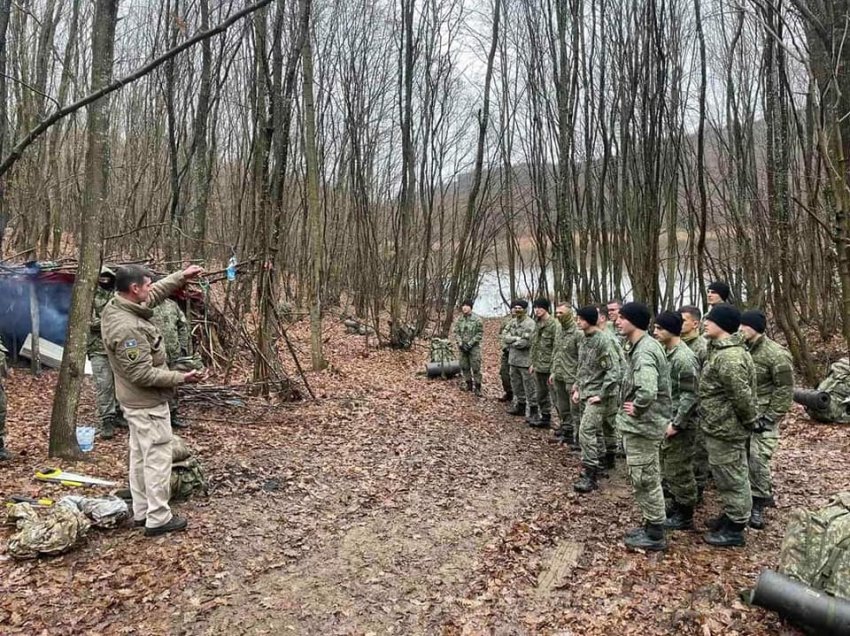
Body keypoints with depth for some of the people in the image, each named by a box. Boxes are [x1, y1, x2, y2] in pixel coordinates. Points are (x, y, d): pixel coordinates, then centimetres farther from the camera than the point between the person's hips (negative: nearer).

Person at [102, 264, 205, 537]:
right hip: (147, 404, -10)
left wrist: (181, 276, 16)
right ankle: (158, 519, 11)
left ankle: (141, 512, 30)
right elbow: (143, 374, -28)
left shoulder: (115, 307, -1)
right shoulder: (128, 328, -30)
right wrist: (181, 378, -21)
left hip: (135, 401, 10)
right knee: (157, 458, 0)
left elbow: (154, 295, 16)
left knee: (139, 456, 18)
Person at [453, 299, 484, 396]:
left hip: (474, 347, -5)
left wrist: (470, 343, -15)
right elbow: (456, 332, 6)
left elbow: (480, 333, -9)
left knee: (476, 367, -5)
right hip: (462, 347, 5)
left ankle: (477, 387, 3)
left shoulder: (477, 319, -9)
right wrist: (460, 343, -8)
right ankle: (469, 383, 25)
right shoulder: (459, 319, 4)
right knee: (464, 367, 10)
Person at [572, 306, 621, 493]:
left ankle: (589, 475, -7)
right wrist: (577, 389, 15)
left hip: (598, 395, -9)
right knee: (595, 432, 16)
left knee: (586, 431, -13)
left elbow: (614, 372, -21)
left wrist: (601, 395, -20)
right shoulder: (585, 340, 10)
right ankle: (597, 469, 27)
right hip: (586, 393, 9)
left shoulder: (604, 341, -18)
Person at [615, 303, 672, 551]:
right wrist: (635, 410, 12)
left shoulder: (644, 352, -24)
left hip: (641, 426, -10)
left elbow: (647, 392, -38)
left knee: (644, 480, 2)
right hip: (641, 424, 10)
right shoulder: (642, 346, 9)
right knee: (646, 479, 19)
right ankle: (650, 526, 32)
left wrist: (636, 409, -20)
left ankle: (655, 535, 15)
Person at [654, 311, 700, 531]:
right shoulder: (668, 353, 8)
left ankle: (686, 516, 14)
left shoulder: (684, 358, -21)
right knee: (667, 466, 18)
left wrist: (677, 423, -21)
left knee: (679, 469, 1)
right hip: (667, 419, 9)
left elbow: (690, 395, -22)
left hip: (680, 423, -9)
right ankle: (677, 506, 32)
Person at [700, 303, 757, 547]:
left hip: (725, 430, -10)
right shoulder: (722, 350, 8)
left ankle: (735, 529, 16)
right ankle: (731, 516, 37)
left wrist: (749, 421, -12)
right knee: (727, 477, 22)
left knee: (732, 478, 4)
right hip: (721, 427, 10)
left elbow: (742, 396, -26)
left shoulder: (729, 357, -26)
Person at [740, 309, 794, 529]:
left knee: (758, 460, -7)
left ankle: (758, 506, 7)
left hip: (763, 416, -7)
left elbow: (785, 390, -13)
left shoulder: (776, 354, -15)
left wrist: (769, 418, -15)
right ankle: (765, 494, 30)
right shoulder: (744, 350, 6)